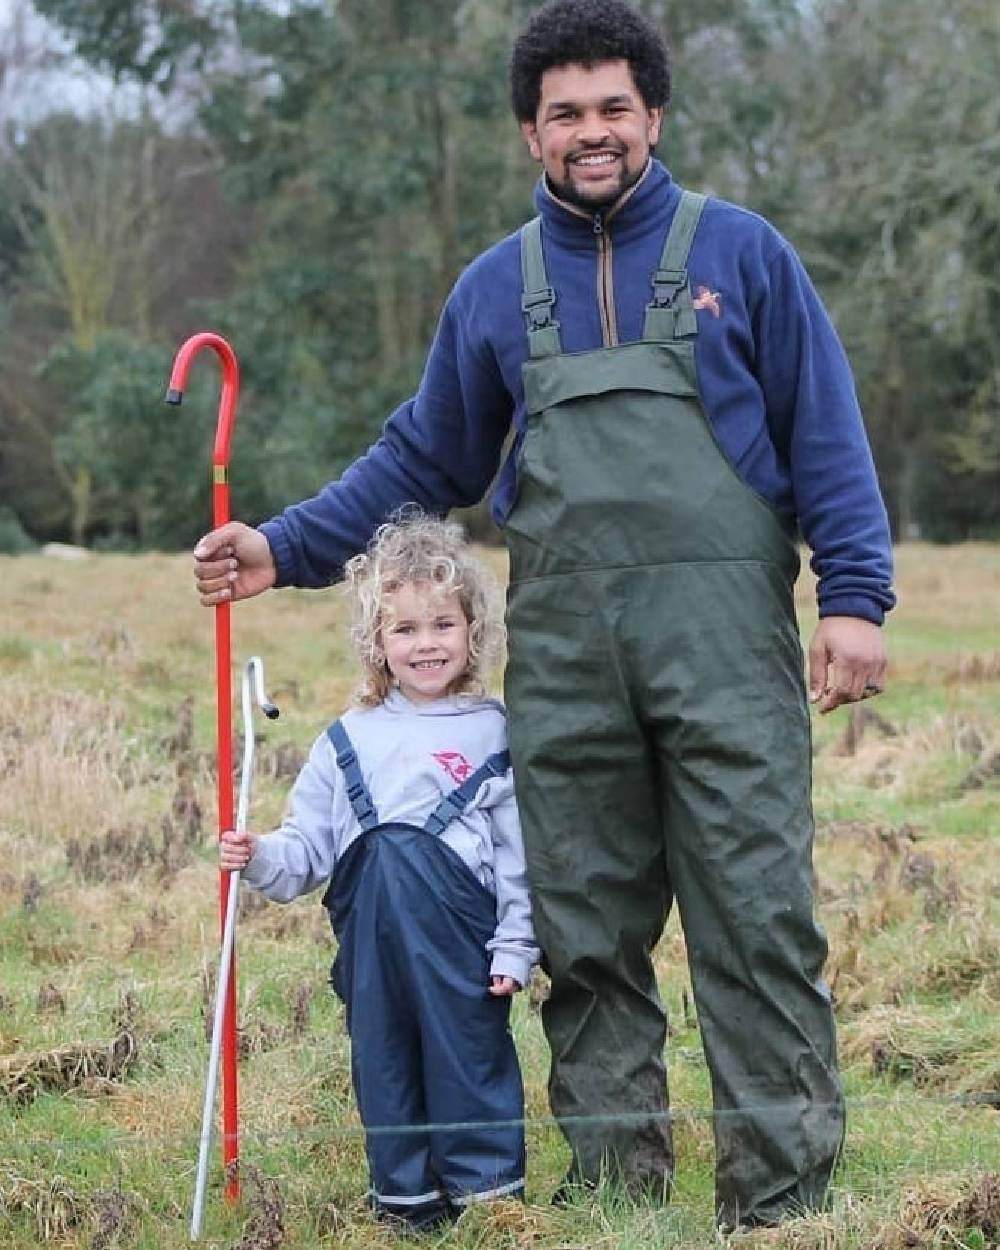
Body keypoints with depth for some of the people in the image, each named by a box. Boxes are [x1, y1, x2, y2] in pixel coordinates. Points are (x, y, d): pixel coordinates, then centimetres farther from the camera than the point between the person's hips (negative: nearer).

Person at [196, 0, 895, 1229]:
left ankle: (784, 1193, -2)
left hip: (724, 642, -3)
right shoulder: (494, 287, 16)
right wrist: (282, 549, 12)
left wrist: (854, 596, -4)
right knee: (587, 936, 5)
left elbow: (825, 434, 5)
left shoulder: (739, 252, 7)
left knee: (757, 919, -6)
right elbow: (421, 459, 21)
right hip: (562, 658, 3)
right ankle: (614, 1183, 13)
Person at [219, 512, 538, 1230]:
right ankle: (404, 1190, 13)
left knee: (468, 1033, -13)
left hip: (457, 920, -3)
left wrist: (514, 948, 0)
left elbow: (519, 853, 5)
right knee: (381, 1045, 1)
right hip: (367, 926, 3)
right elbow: (306, 848, 15)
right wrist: (260, 860, -5)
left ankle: (487, 1178, 0)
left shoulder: (497, 734, 7)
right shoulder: (347, 743, 14)